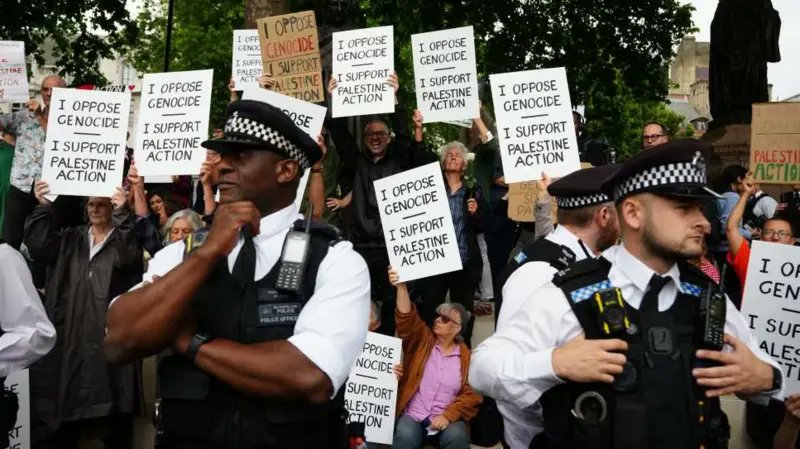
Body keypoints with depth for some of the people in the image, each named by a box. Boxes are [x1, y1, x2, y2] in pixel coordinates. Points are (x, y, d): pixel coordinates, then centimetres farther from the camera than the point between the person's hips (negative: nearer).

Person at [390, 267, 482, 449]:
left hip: (447, 419, 0)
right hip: (413, 415, 0)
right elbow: (407, 319, -9)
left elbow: (472, 394, 2)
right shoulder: (423, 341, 8)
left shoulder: (467, 357, 7)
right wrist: (401, 286, -25)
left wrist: (448, 415, -13)